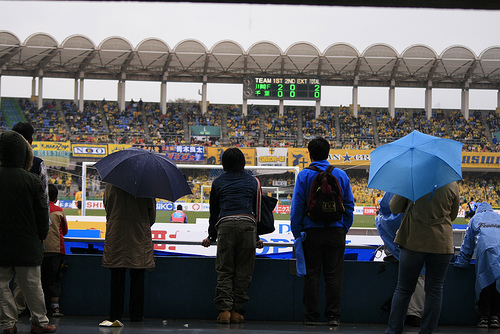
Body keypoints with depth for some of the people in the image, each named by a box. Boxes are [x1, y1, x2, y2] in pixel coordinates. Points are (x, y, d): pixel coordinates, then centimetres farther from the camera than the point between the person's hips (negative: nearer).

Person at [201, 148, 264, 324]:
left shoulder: (218, 182, 16)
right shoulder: (252, 181, 18)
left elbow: (214, 211, 20)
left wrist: (211, 236, 31)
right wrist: (257, 237, 27)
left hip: (225, 226, 0)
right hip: (247, 225, 1)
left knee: (224, 270, 3)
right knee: (243, 271, 5)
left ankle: (224, 309, -7)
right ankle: (237, 311, 4)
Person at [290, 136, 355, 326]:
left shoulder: (304, 175, -4)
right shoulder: (341, 175, 4)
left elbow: (297, 206, -5)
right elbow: (349, 205, 6)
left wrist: (297, 232, 0)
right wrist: (344, 229, 14)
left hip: (311, 231, -2)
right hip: (336, 231, 2)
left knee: (312, 274, 4)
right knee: (334, 275, 5)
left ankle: (311, 316, 6)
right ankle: (333, 315, 5)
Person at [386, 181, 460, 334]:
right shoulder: (452, 185, -2)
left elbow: (394, 208, -3)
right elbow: (453, 215, 11)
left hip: (413, 241, -1)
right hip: (441, 245, 1)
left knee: (403, 289, 8)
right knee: (435, 290, 9)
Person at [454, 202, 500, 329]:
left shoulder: (475, 219, 25)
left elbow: (467, 245, 22)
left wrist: (461, 263, 26)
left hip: (485, 252, -2)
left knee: (484, 284, -1)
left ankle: (484, 317, -4)